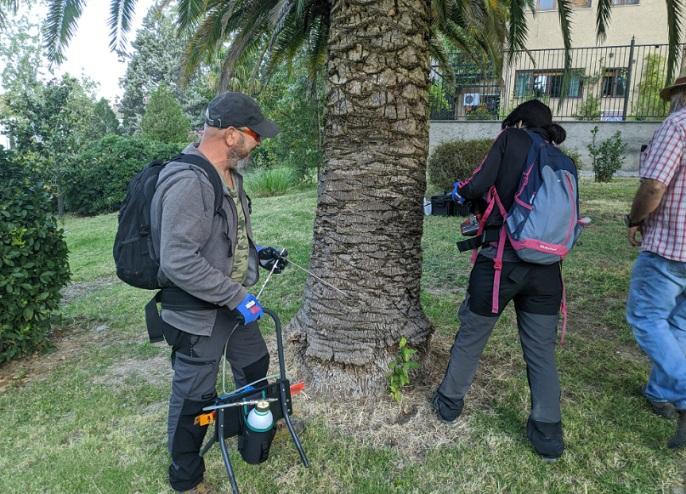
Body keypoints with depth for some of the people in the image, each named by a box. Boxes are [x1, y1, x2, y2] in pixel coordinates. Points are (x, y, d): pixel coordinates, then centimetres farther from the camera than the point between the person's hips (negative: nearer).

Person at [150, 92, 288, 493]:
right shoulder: (188, 183, -27)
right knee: (194, 398, 9)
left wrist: (256, 253, 7)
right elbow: (178, 262, -31)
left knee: (255, 364, 27)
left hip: (233, 302, 9)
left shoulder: (230, 174, 4)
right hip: (199, 314, -9)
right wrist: (237, 296, -26)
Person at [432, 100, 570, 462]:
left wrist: (463, 191, 15)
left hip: (502, 260, -4)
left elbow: (476, 187, -8)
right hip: (545, 267, 4)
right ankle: (548, 436, 19)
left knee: (470, 337, 14)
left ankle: (448, 405, 33)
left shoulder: (511, 139, 2)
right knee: (541, 351, 13)